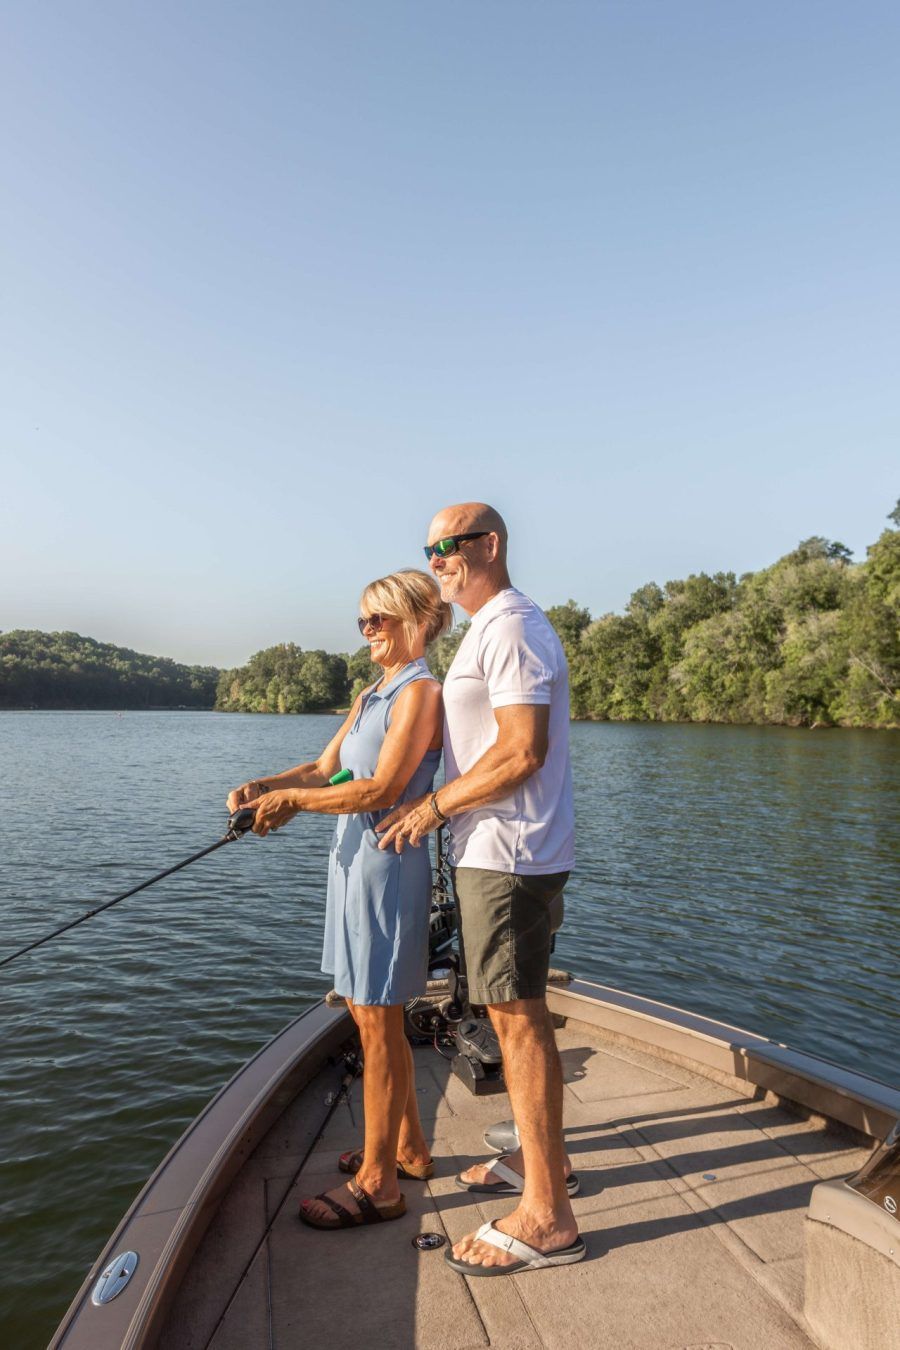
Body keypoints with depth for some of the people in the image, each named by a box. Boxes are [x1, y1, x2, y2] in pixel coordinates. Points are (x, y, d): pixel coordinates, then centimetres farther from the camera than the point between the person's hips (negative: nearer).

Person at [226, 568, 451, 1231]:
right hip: (354, 859, 9)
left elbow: (381, 789, -20)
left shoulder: (421, 692, -13)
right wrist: (266, 785, -2)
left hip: (388, 864, -9)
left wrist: (292, 799, -13)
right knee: (377, 1015, 18)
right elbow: (325, 767, 14)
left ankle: (377, 1185, 16)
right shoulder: (371, 695, 16)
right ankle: (408, 1148, 35)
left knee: (377, 1024, 1)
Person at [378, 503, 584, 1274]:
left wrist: (434, 807, -14)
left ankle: (546, 1218, 8)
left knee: (516, 1017, -4)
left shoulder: (512, 628, -15)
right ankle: (545, 1160, 34)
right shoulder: (492, 630, 19)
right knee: (522, 1011, 18)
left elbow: (523, 751, -23)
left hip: (508, 856, -10)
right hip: (501, 852, 10)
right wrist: (441, 809, 15)